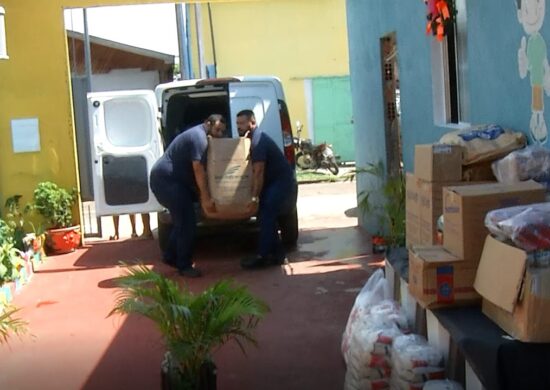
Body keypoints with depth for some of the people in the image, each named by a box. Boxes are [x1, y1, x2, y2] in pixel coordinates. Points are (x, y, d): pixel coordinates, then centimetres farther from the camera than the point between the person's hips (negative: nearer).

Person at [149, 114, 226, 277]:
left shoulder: (197, 135, 19)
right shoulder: (199, 137, -15)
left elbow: (198, 169, 22)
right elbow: (198, 169, -21)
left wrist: (202, 196, 17)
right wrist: (206, 198, -22)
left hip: (164, 178, 11)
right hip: (166, 179, -11)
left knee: (183, 220, 19)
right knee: (187, 222, -9)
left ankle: (171, 256, 27)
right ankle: (184, 265, -3)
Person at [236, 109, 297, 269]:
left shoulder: (258, 141, -20)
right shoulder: (254, 138, 12)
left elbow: (258, 173, -25)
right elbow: (257, 171, 18)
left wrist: (254, 198, -25)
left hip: (282, 182, -10)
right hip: (275, 182, 10)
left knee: (266, 216, -15)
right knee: (267, 216, 10)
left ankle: (262, 257, -13)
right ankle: (277, 253, 15)